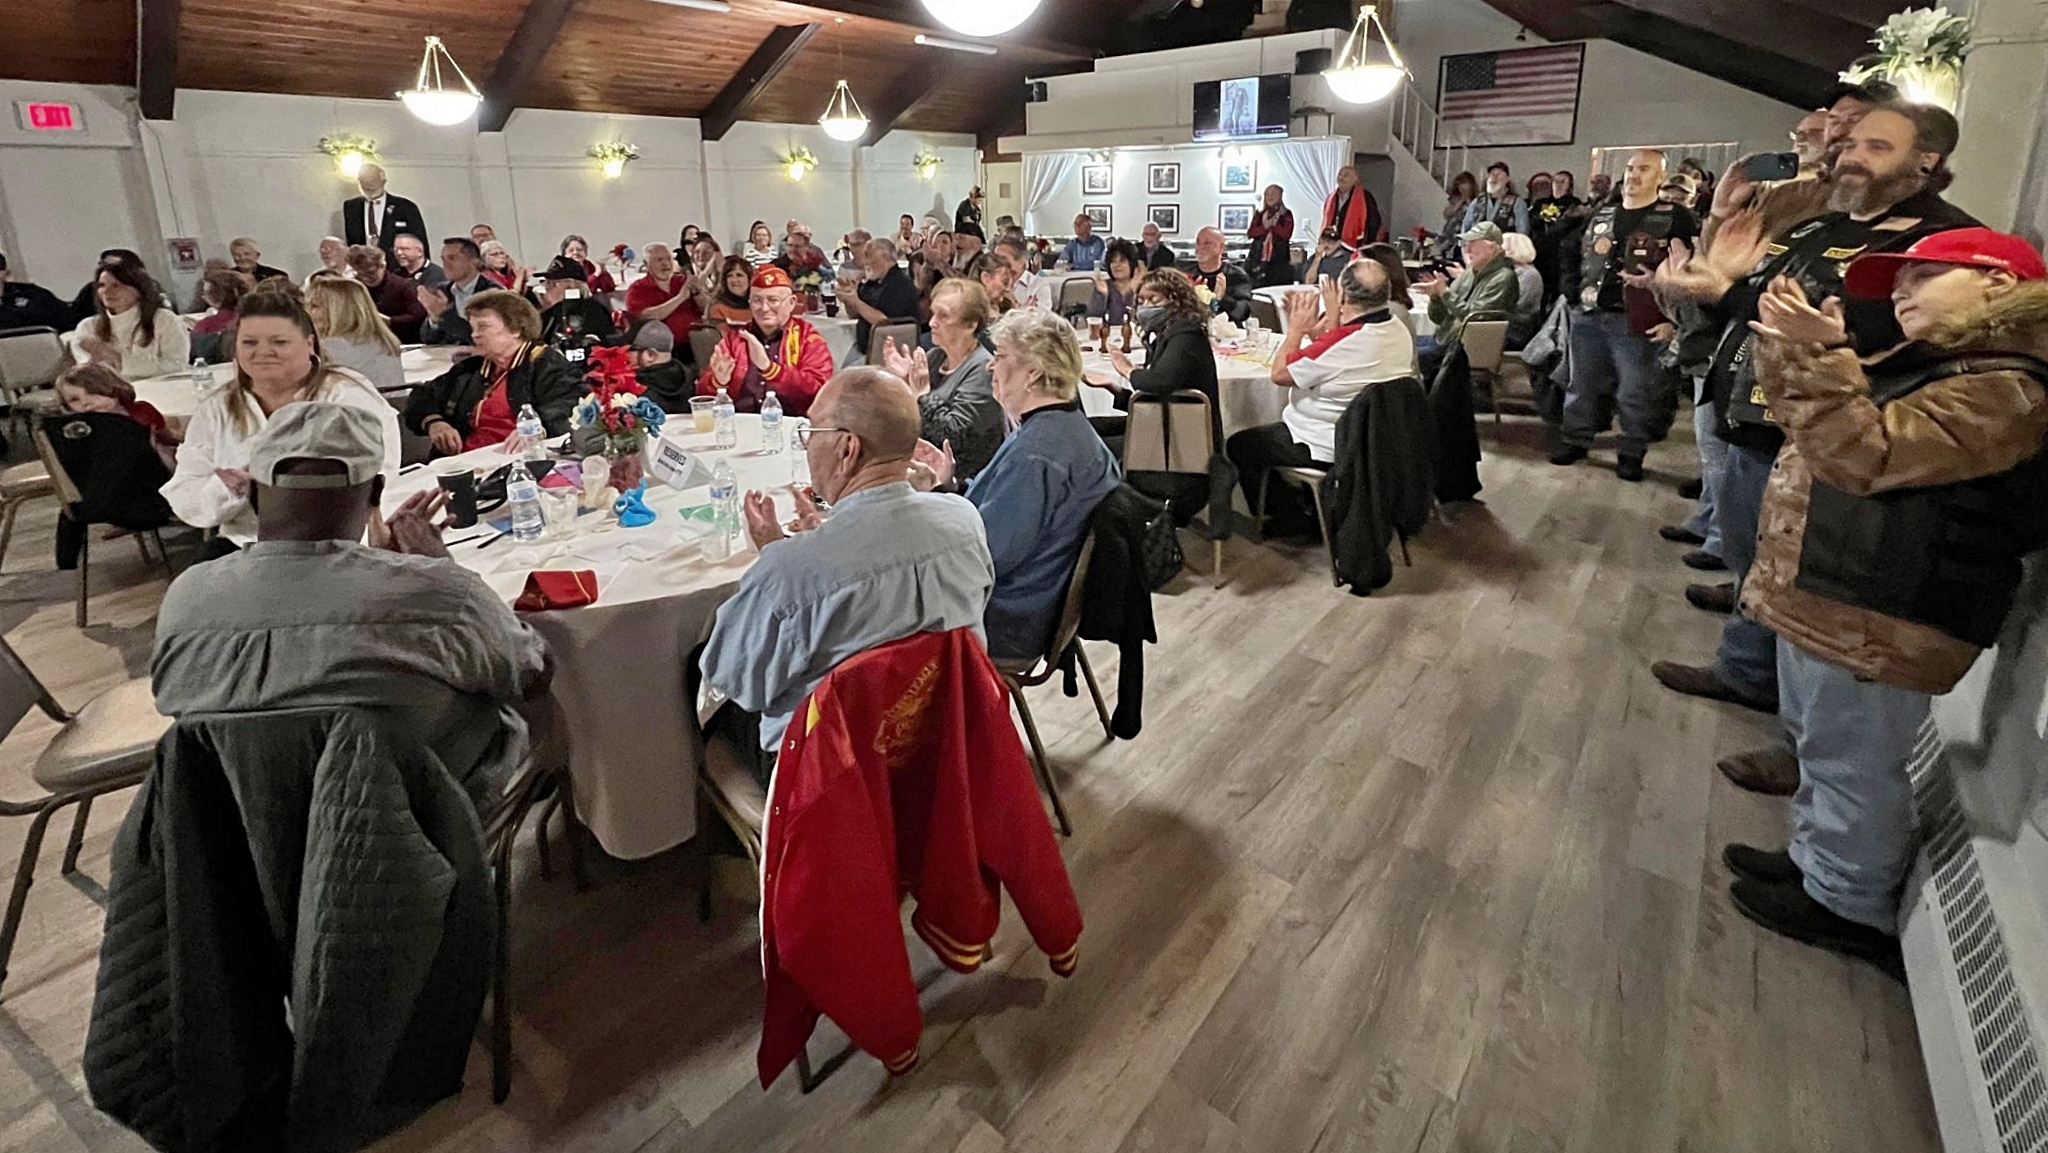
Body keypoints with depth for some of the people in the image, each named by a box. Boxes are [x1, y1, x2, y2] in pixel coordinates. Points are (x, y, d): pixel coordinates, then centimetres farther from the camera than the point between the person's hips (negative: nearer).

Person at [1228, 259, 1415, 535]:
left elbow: (1280, 374, -18)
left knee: (1239, 446, 7)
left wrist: (1296, 329, -7)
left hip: (1332, 449, -9)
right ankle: (1315, 507, 36)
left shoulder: (1341, 344, -31)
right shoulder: (1399, 331, -4)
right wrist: (1315, 329, 1)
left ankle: (1292, 520, 18)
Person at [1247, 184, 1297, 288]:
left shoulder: (1286, 215, 6)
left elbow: (1286, 235, -5)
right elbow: (1250, 234, 2)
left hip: (1279, 259, -2)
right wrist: (1265, 226, -11)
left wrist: (1274, 223, -11)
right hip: (1258, 258, 2)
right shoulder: (1259, 214, 13)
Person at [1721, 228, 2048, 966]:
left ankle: (1849, 906, 19)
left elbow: (1864, 456, -26)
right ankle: (1815, 861, 37)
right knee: (1820, 748, 22)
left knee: (1853, 766, 3)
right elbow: (1799, 413, 20)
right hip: (1828, 596, 11)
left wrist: (1824, 353, -29)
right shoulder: (1938, 364, 17)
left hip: (1876, 619, -11)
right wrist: (1790, 345, 5)